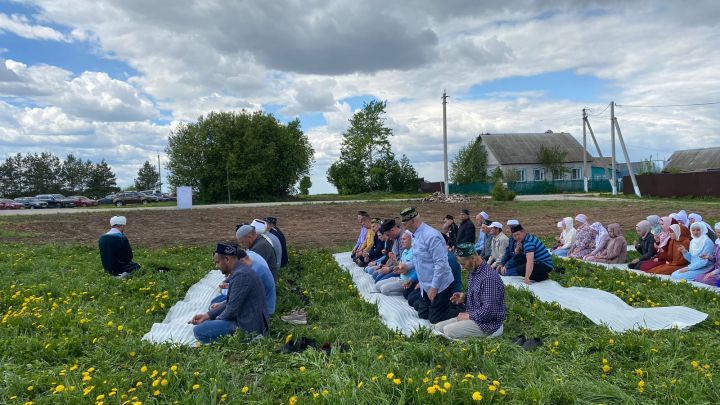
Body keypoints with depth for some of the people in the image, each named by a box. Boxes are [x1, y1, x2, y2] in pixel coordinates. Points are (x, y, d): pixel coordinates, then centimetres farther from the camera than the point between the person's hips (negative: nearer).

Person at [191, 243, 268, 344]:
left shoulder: (241, 275, -22)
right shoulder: (238, 271, 10)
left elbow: (232, 308, -21)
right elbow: (229, 302, 14)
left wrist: (218, 318, -2)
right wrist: (207, 315, 7)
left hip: (248, 327, -11)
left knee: (198, 331, -13)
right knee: (205, 323, 24)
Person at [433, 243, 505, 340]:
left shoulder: (489, 277, -24)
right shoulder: (473, 272, 7)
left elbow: (489, 311, -26)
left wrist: (469, 316, -15)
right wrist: (464, 297, 2)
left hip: (487, 324, -9)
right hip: (472, 316, 9)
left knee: (448, 330, -24)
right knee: (438, 327, -1)